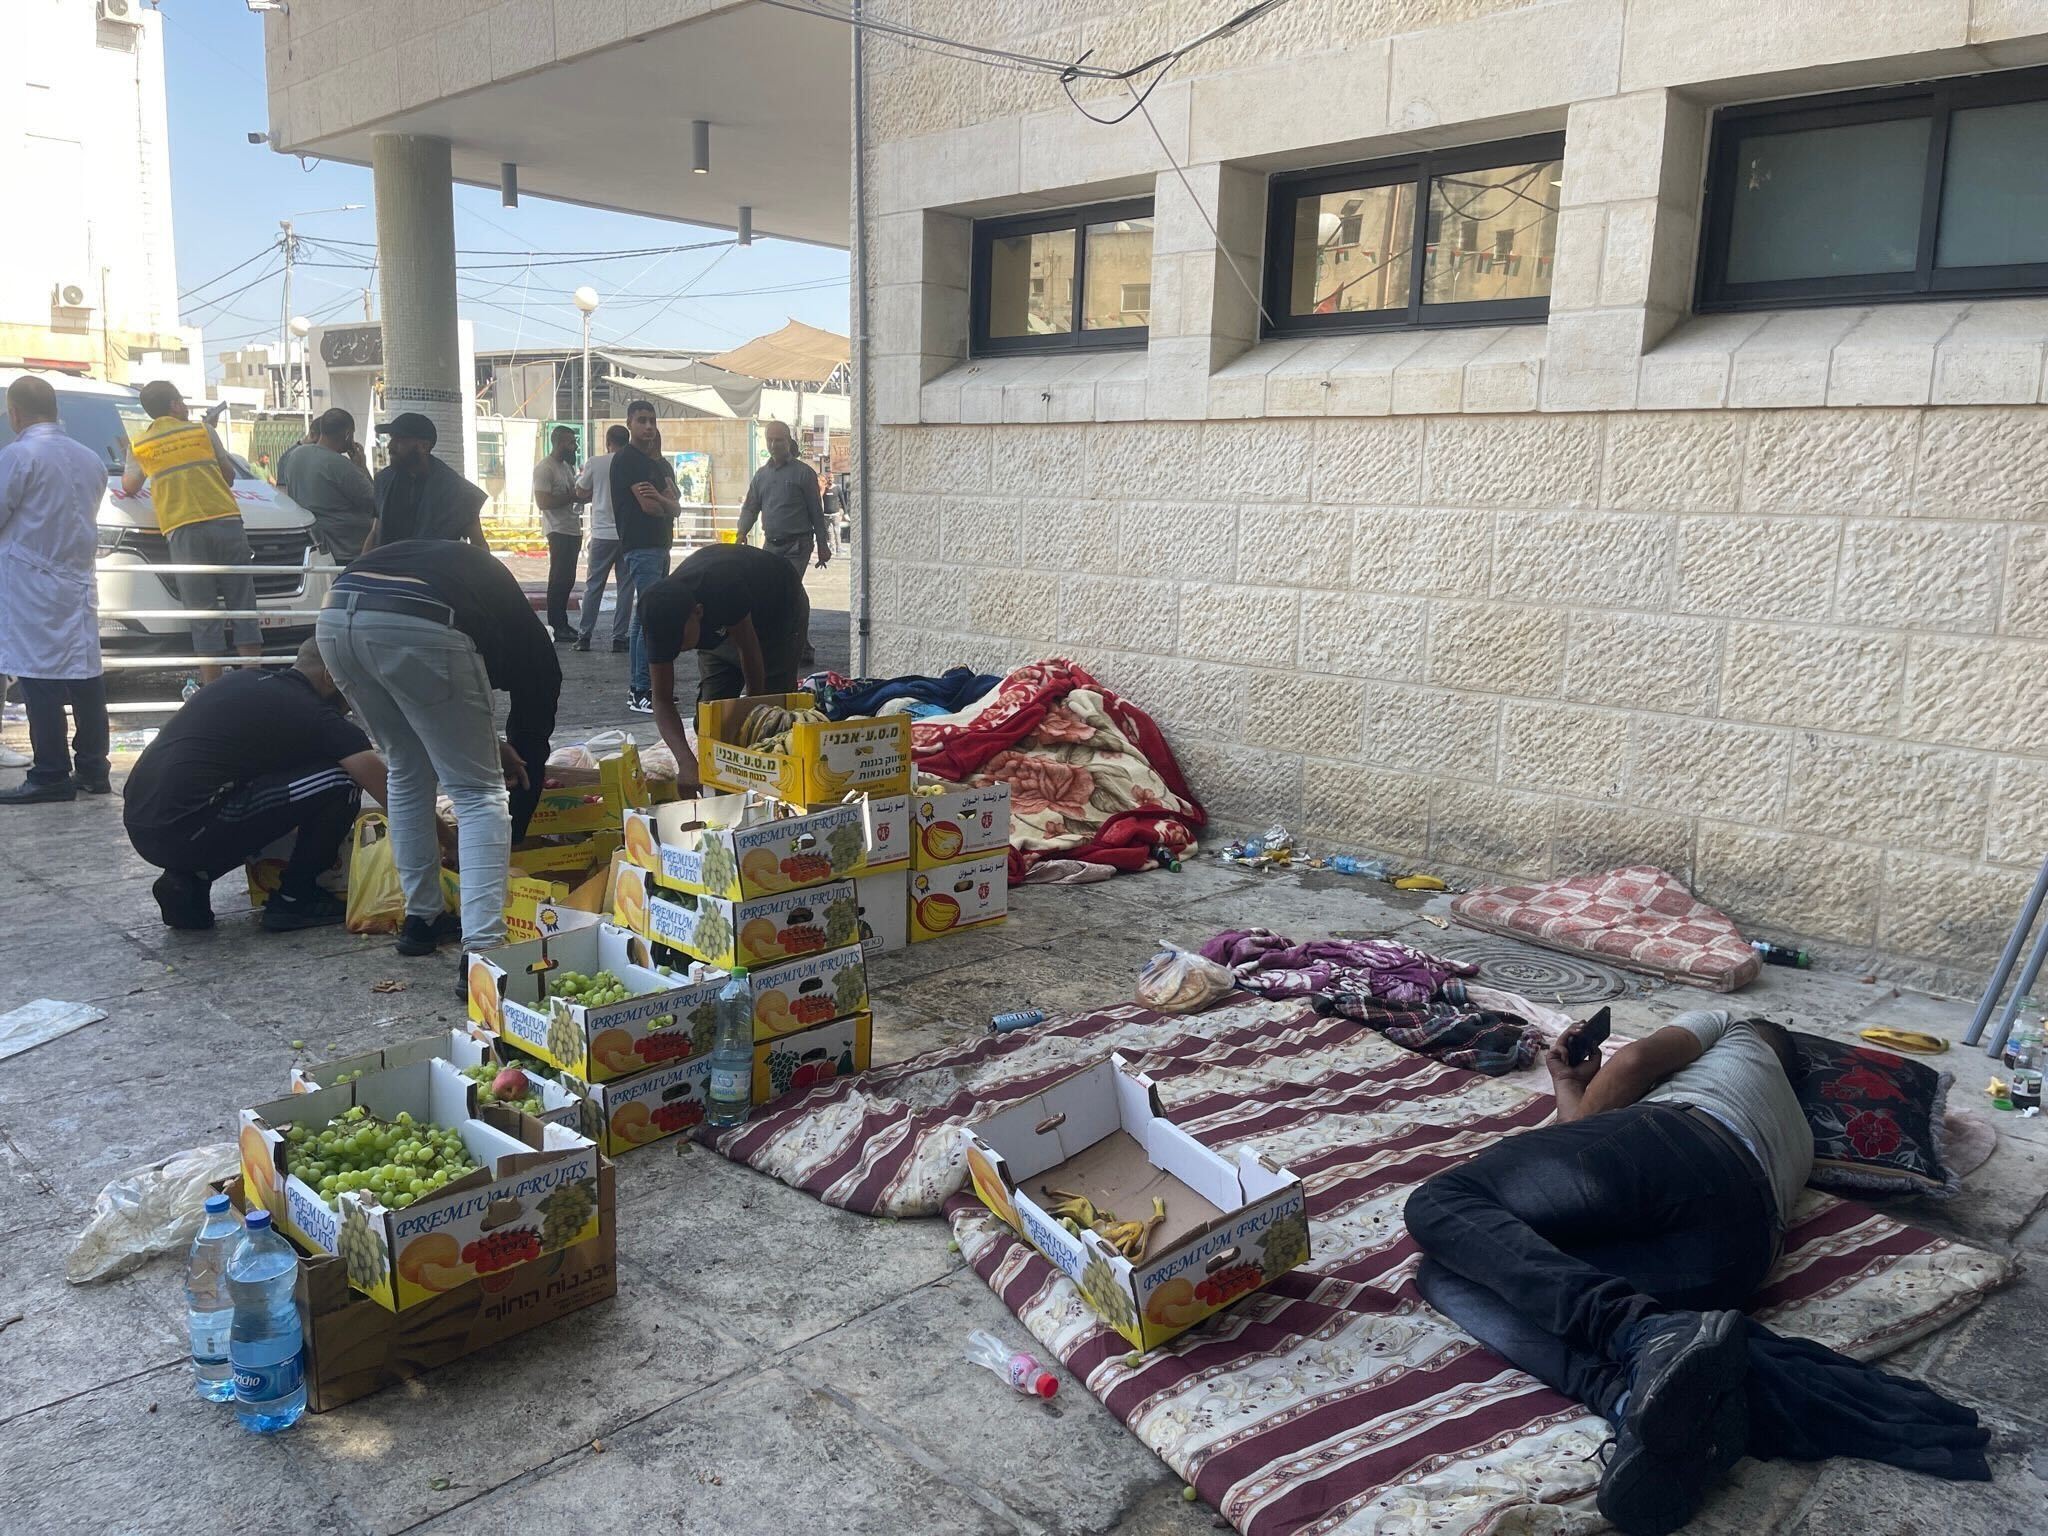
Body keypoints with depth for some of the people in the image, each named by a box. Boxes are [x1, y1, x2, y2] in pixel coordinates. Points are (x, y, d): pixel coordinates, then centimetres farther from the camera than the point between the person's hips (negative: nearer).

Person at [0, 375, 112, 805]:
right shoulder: (90, 459, 12)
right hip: (79, 583, 7)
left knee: (40, 679, -5)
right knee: (84, 675, 9)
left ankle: (51, 775, -5)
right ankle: (92, 769, 13)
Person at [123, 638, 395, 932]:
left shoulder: (249, 680, 20)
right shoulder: (309, 712, -4)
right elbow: (379, 779, -7)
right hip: (184, 831, -9)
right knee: (340, 782, -7)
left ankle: (188, 879, 13)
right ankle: (293, 901, 4)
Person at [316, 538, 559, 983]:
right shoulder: (532, 644, 27)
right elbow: (531, 752, 34)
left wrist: (485, 745, 32)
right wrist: (512, 846, 46)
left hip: (336, 616, 6)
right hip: (418, 628, -6)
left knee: (407, 772, 27)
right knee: (479, 794, 9)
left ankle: (421, 919, 35)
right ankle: (482, 954, -2)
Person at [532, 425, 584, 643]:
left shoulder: (567, 466, 16)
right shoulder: (544, 468, -12)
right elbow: (543, 502, -20)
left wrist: (584, 495, 5)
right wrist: (572, 496, -16)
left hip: (574, 530, 9)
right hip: (559, 531, -9)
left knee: (567, 578, 12)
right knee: (559, 579, -6)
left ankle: (562, 623, 19)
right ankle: (556, 627, -2)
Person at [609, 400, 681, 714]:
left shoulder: (661, 464, 19)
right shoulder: (626, 459, -7)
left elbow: (675, 508, 8)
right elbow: (649, 506, -15)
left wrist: (660, 500, -14)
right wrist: (666, 502, 6)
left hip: (660, 546, 9)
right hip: (640, 547, -9)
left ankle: (638, 685, 18)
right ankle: (640, 692, -14)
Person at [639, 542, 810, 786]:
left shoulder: (725, 588, -46)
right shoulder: (663, 620, -29)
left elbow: (748, 649, -29)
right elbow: (662, 701, -27)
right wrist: (686, 761, -41)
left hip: (780, 608, -4)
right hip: (720, 627, 5)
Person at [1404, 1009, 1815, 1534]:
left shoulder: (1729, 1029, 35)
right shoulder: (1797, 1140, 46)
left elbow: (1638, 1058, 10)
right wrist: (1571, 1084, 45)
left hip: (1672, 1142, -5)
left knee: (1440, 1203, -7)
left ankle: (1641, 1331, -33)